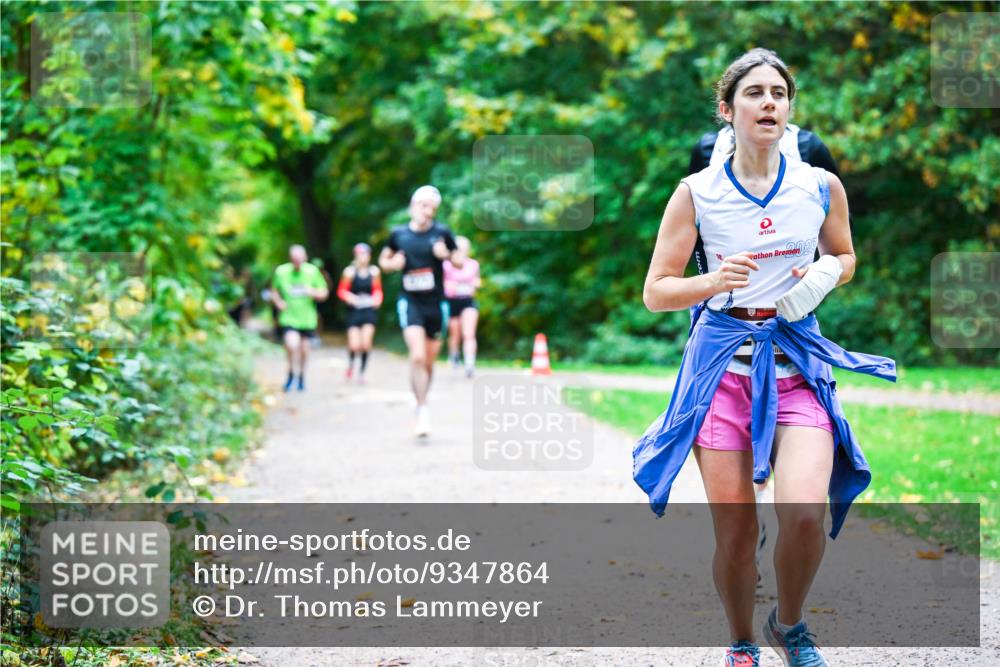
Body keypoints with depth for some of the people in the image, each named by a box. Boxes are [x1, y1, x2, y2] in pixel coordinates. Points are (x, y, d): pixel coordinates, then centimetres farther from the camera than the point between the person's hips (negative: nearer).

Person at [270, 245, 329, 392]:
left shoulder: (312, 271, -3)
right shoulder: (281, 272, -4)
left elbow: (324, 293, 4)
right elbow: (274, 291, 11)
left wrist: (314, 292, -18)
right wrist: (278, 302, -8)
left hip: (307, 318, 2)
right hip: (288, 318, -2)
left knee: (304, 348, 9)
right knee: (292, 345, -20)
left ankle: (302, 375, 35)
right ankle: (291, 374, 6)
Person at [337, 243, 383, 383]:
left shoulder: (374, 271, 2)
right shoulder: (350, 271, -5)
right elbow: (341, 291, 1)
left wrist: (377, 299, -5)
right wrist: (349, 297, -18)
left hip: (369, 310, 2)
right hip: (354, 310, -2)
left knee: (366, 344, -9)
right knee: (354, 345, -7)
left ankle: (362, 372, 9)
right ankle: (351, 362, 28)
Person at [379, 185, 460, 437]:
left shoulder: (442, 233, -2)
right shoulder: (398, 234, 0)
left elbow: (460, 263, 5)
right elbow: (383, 260, 15)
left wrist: (447, 255, -16)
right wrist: (392, 264, -8)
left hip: (436, 303, 1)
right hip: (410, 302, -1)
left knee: (429, 361, 11)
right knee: (417, 356, -18)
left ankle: (422, 405, 31)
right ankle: (422, 411, -14)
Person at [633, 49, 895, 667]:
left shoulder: (822, 186, 2)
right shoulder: (697, 192, -1)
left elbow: (845, 257, 21)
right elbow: (656, 291, 2)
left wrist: (826, 274, -3)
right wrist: (713, 282, -18)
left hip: (797, 363, 0)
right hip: (724, 361, 0)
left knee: (806, 512, -20)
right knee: (735, 532, 0)